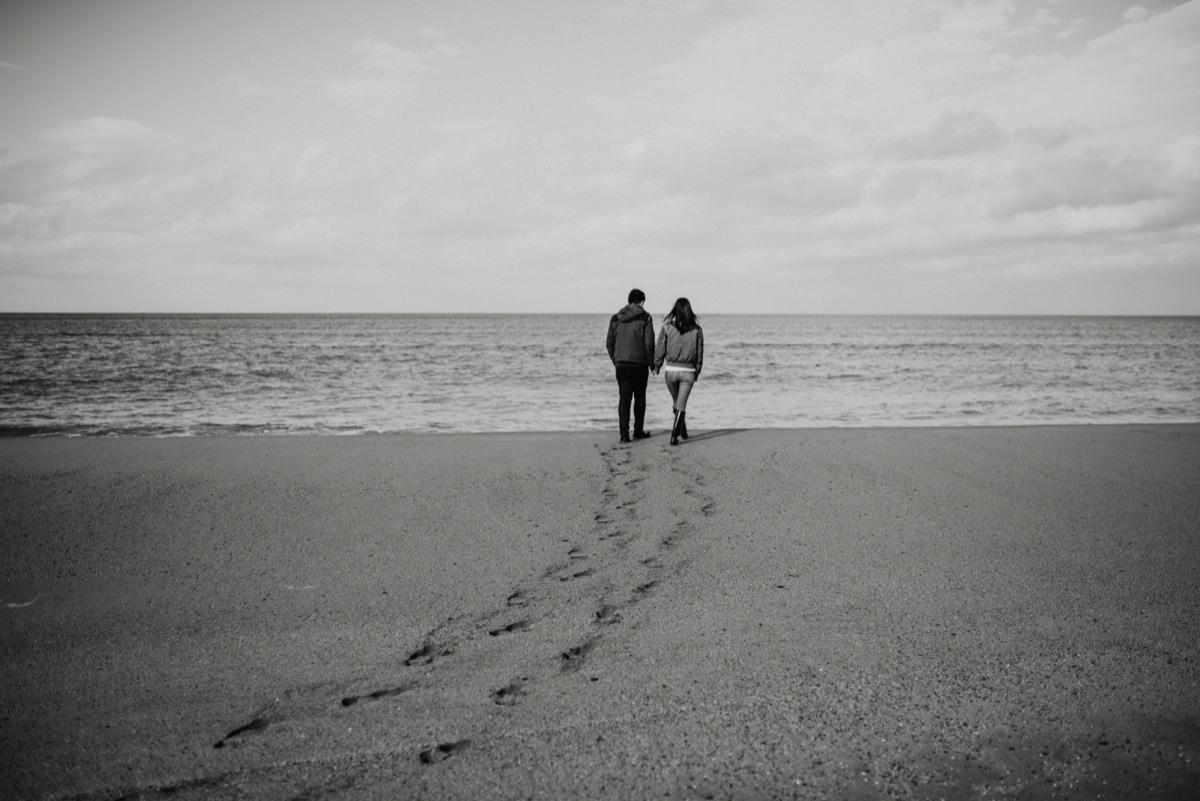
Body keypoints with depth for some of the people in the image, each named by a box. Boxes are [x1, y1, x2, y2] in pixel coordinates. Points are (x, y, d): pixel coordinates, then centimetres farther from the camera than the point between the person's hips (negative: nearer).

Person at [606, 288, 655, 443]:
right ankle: (638, 431, 20)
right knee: (640, 398, 12)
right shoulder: (645, 317, -5)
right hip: (640, 363, -2)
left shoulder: (616, 318, 6)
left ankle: (624, 434, -7)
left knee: (624, 398, 2)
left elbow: (610, 342, 8)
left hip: (621, 364, 3)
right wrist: (651, 361, 2)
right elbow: (649, 342, -9)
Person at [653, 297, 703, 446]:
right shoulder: (696, 330, -4)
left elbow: (660, 350, -3)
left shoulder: (667, 327, -7)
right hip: (688, 371, -1)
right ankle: (674, 435, -6)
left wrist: (656, 367, 13)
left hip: (671, 369, 1)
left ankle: (683, 430, 34)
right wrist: (697, 372, 15)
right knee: (681, 405, 3)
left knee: (676, 401, 21)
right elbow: (699, 353, 2)